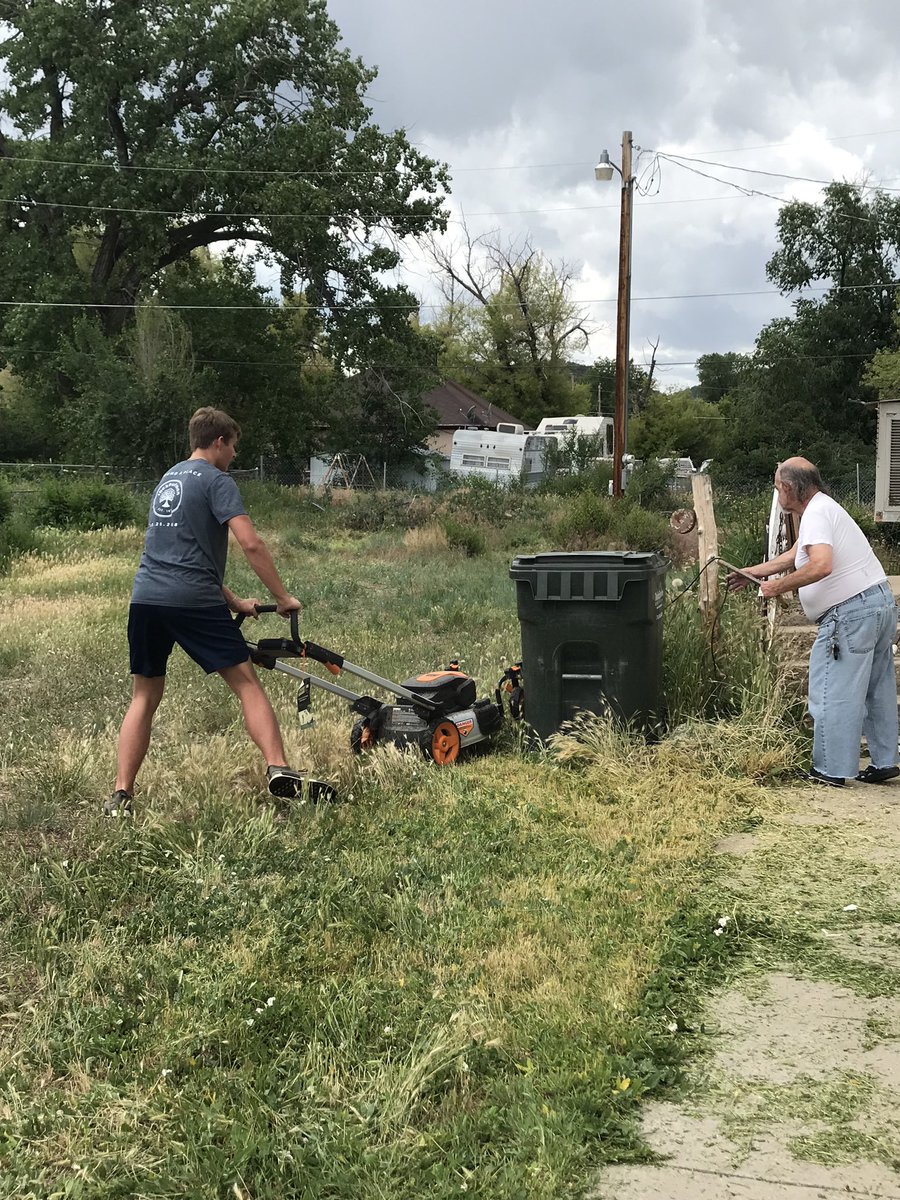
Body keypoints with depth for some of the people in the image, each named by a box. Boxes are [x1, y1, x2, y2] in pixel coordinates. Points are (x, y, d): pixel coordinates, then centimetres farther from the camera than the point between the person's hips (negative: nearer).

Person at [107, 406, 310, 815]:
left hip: (146, 598, 7)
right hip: (193, 600, -7)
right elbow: (250, 543, -13)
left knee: (144, 696, 12)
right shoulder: (216, 481, 0)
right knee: (246, 682, 1)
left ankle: (121, 796, 7)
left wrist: (234, 602, 26)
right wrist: (282, 597, -4)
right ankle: (278, 769, -9)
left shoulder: (168, 480, 24)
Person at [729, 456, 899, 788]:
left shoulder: (816, 515, -14)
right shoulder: (823, 508, 19)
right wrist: (752, 572, 34)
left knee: (831, 692, -3)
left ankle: (830, 770, 2)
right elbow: (794, 556, 30)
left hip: (850, 612, -11)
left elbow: (821, 564, -31)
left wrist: (779, 586, -21)